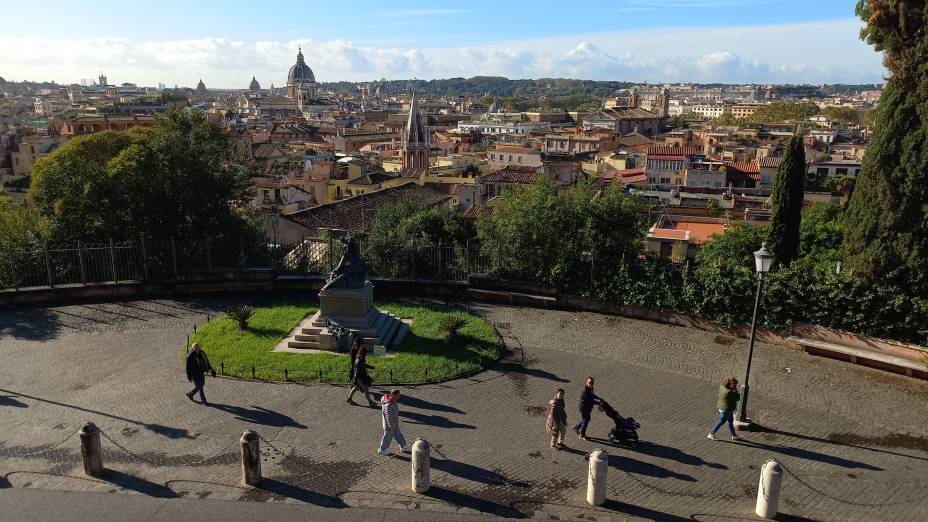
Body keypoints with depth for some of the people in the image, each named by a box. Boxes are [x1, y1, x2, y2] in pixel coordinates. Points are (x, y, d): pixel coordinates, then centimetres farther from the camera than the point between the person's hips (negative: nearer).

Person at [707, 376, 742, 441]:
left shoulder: (722, 387, -6)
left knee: (730, 421, 24)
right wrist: (736, 390, -15)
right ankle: (710, 435, 19)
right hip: (726, 410, -9)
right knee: (720, 422, 6)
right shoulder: (729, 392, -33)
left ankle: (734, 436, 41)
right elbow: (738, 398, -21)